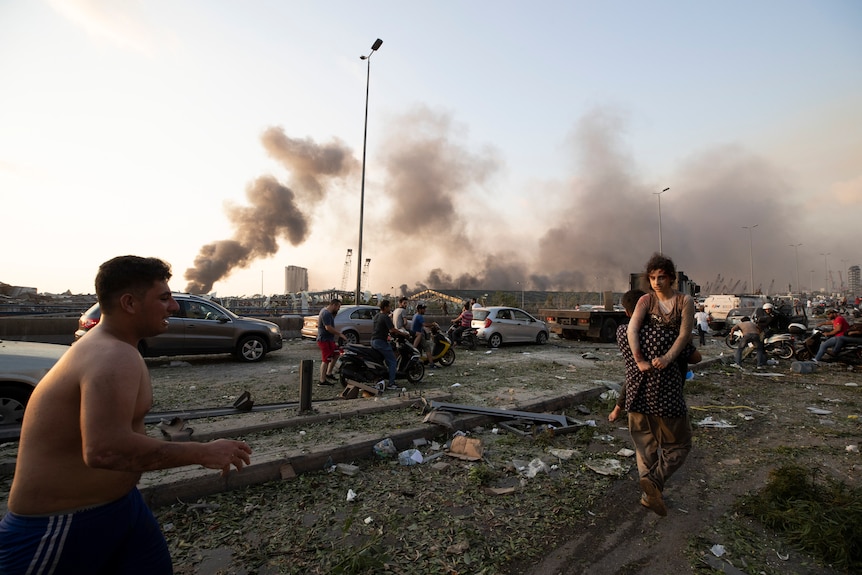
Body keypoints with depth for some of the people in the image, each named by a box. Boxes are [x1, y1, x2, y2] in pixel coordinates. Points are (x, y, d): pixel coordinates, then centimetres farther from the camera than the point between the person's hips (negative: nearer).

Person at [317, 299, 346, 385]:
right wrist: (340, 334, -22)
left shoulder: (328, 312, 13)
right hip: (325, 340, -11)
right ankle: (322, 380, 1)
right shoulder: (326, 313, -20)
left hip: (329, 339, 11)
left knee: (336, 354, 18)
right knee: (326, 360, -6)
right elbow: (328, 328, -27)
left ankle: (328, 374, 27)